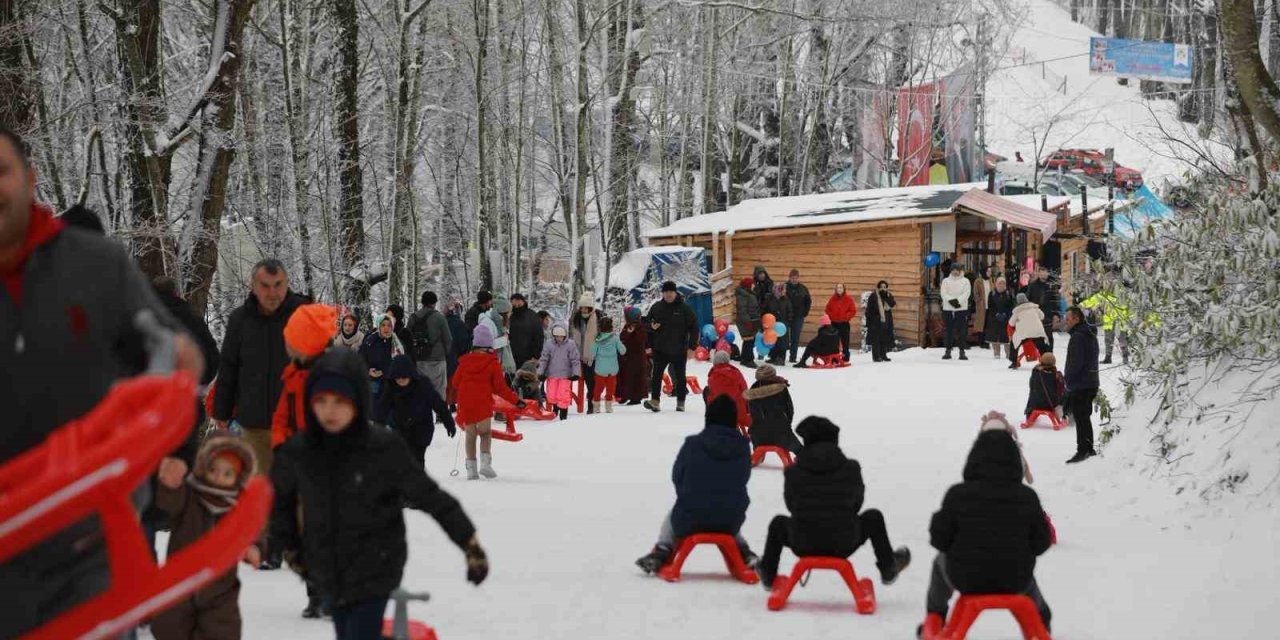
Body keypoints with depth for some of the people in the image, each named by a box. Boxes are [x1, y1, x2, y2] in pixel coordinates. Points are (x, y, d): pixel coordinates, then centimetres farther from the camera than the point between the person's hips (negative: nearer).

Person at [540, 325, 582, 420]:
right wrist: (540, 372, -1)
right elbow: (543, 359, 4)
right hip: (552, 375, 2)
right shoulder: (548, 345, 0)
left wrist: (576, 373, -10)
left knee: (563, 396, -6)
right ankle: (556, 408, 35)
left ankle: (563, 415, 8)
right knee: (551, 396, 6)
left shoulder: (571, 345, -5)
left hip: (565, 376, -2)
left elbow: (575, 360, -4)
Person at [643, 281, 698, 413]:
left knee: (680, 377, 8)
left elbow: (694, 328, -2)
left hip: (679, 351, -1)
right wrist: (648, 346, 2)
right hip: (660, 350, 1)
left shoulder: (685, 309, -3)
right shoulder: (656, 308, 3)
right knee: (656, 375, -10)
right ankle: (655, 400, -12)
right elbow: (648, 327, 9)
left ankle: (680, 402, 16)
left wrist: (691, 347, -8)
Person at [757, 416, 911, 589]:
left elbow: (791, 506, 6)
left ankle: (768, 575, 48)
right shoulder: (851, 468, -8)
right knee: (873, 517, 27)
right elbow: (856, 504, 6)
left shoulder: (793, 472, -10)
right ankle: (888, 570, 43)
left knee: (779, 523, 32)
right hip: (843, 546, 0)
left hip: (803, 546, 0)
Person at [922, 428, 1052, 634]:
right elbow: (1040, 544, -3)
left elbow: (940, 540, -10)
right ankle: (1039, 622, 56)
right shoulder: (1027, 497, -13)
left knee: (941, 562, 34)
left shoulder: (958, 494, -18)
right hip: (1014, 582, 1)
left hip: (965, 579, -1)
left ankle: (935, 620, 48)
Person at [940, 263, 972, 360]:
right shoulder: (946, 281, 10)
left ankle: (962, 351, 0)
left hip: (962, 308, -1)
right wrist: (951, 300, -19)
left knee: (962, 331, -3)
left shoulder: (965, 281, 7)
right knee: (949, 331, 4)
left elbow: (967, 293, -6)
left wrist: (958, 300, -19)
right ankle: (948, 351, 10)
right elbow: (944, 294, -2)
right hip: (948, 309, 1)